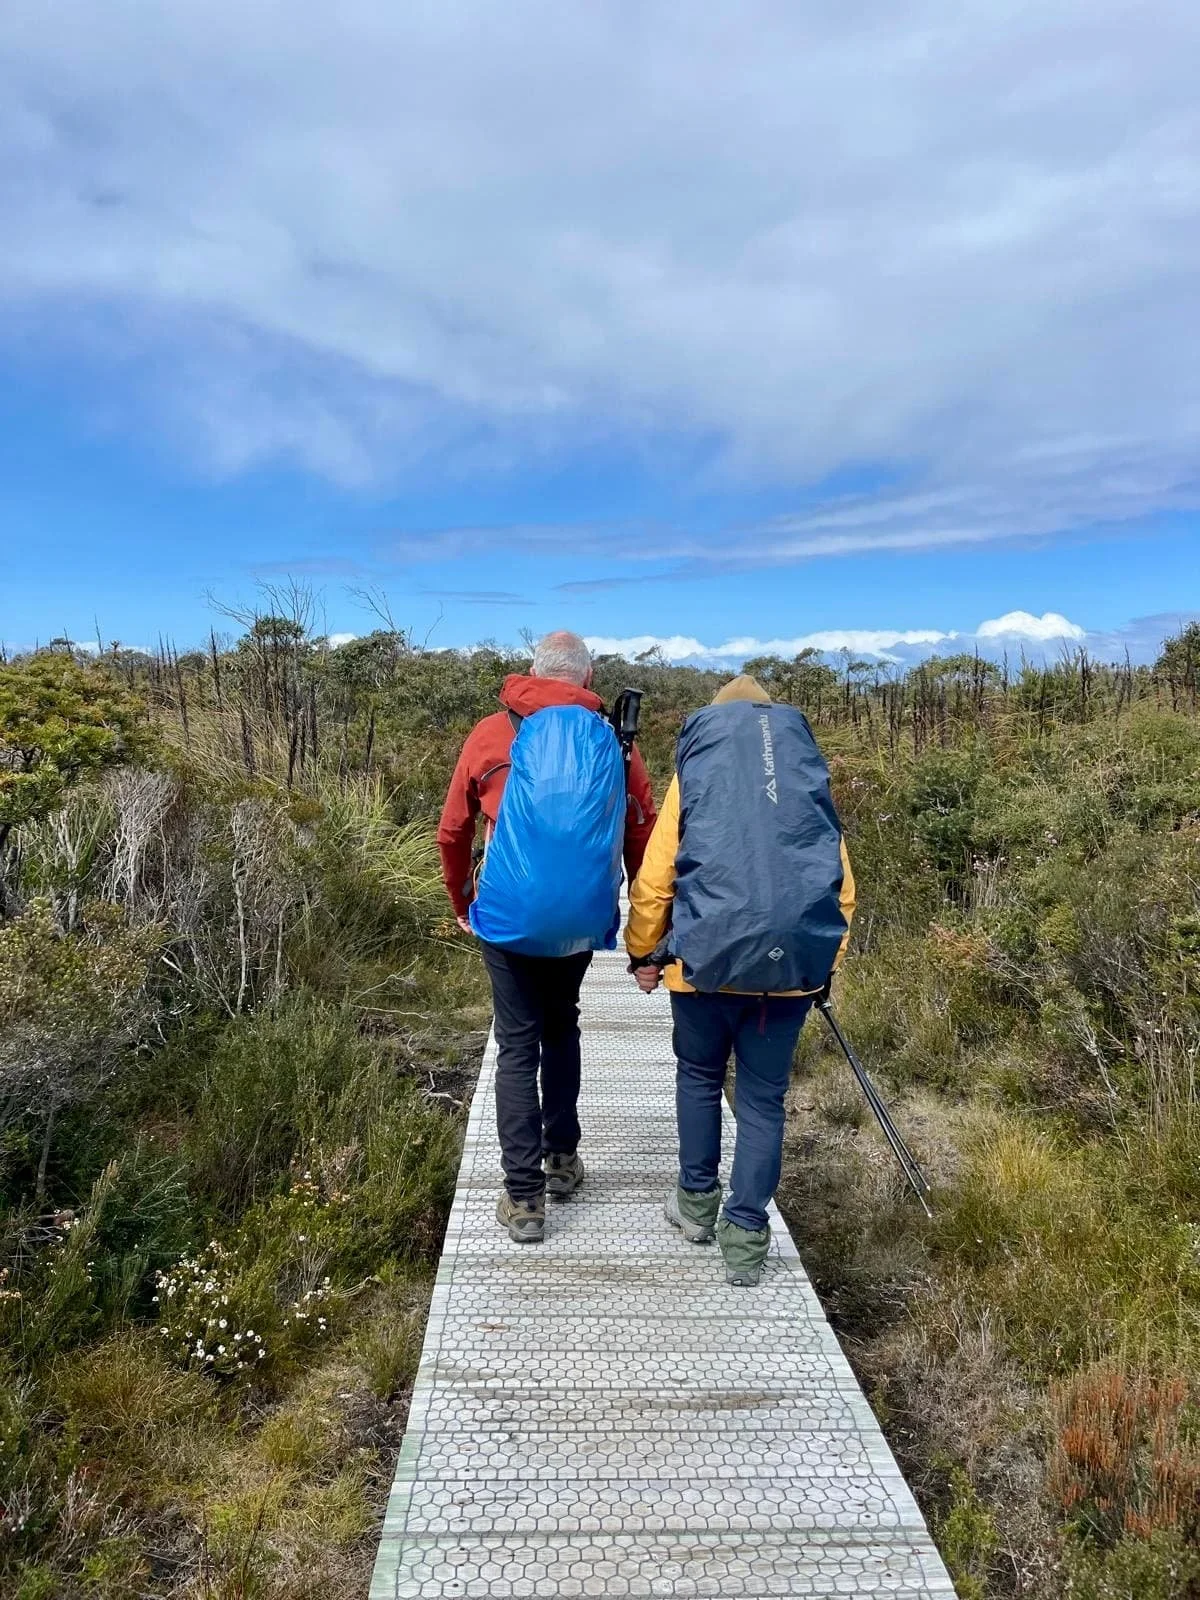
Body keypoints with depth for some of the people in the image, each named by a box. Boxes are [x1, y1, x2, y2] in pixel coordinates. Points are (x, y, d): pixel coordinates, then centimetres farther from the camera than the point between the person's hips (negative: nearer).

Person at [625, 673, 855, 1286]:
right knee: (764, 1096, 13)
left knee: (699, 1075, 21)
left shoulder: (696, 766, 5)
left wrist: (644, 953, 11)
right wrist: (824, 962, 18)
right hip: (792, 962, 2)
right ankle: (746, 1235, 16)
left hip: (708, 955, -1)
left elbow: (654, 878, 0)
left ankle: (697, 1202, 32)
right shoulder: (810, 770, 11)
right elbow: (841, 883, 9)